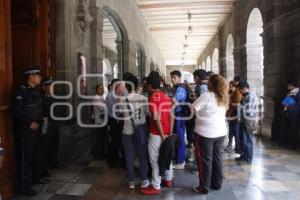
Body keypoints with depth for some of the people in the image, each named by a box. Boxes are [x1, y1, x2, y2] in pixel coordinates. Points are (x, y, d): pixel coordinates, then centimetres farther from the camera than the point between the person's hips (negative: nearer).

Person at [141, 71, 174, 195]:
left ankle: (156, 187, 12)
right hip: (166, 133, 8)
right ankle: (168, 179, 34)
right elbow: (171, 117, 4)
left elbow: (156, 119, -21)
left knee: (155, 160, 2)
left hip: (157, 134, -8)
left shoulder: (152, 98, -17)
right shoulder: (166, 97, 7)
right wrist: (169, 133, 5)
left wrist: (162, 135, -14)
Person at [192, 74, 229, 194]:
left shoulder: (206, 96, -15)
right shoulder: (224, 98, 7)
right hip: (221, 132, 6)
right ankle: (217, 183, 27)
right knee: (217, 158, 15)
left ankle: (204, 187, 12)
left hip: (205, 132, -6)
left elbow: (194, 108, -14)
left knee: (205, 160, 3)